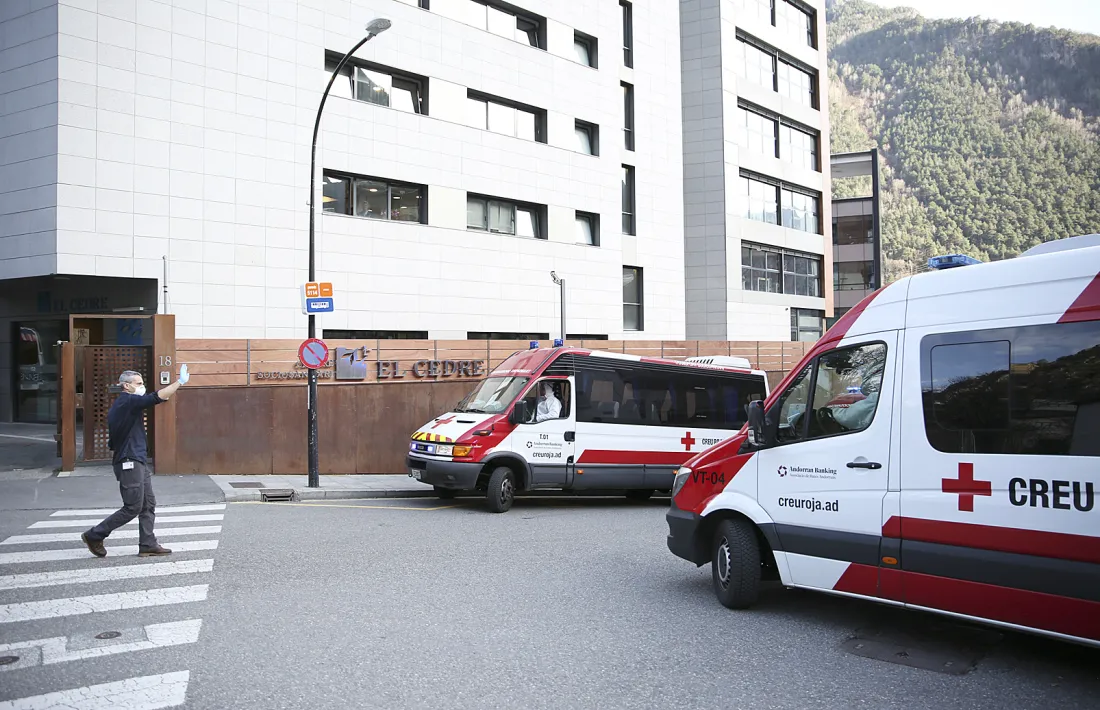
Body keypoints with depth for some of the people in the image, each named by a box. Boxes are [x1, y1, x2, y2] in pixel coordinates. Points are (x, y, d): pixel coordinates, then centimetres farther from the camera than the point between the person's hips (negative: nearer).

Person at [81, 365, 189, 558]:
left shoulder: (120, 404, 17)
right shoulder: (128, 401, -13)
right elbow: (156, 398, -25)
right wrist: (180, 381, -25)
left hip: (137, 461, 10)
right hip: (129, 462, -10)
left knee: (148, 505, 7)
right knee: (133, 507, -5)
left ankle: (147, 545, 8)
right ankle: (94, 536, 7)